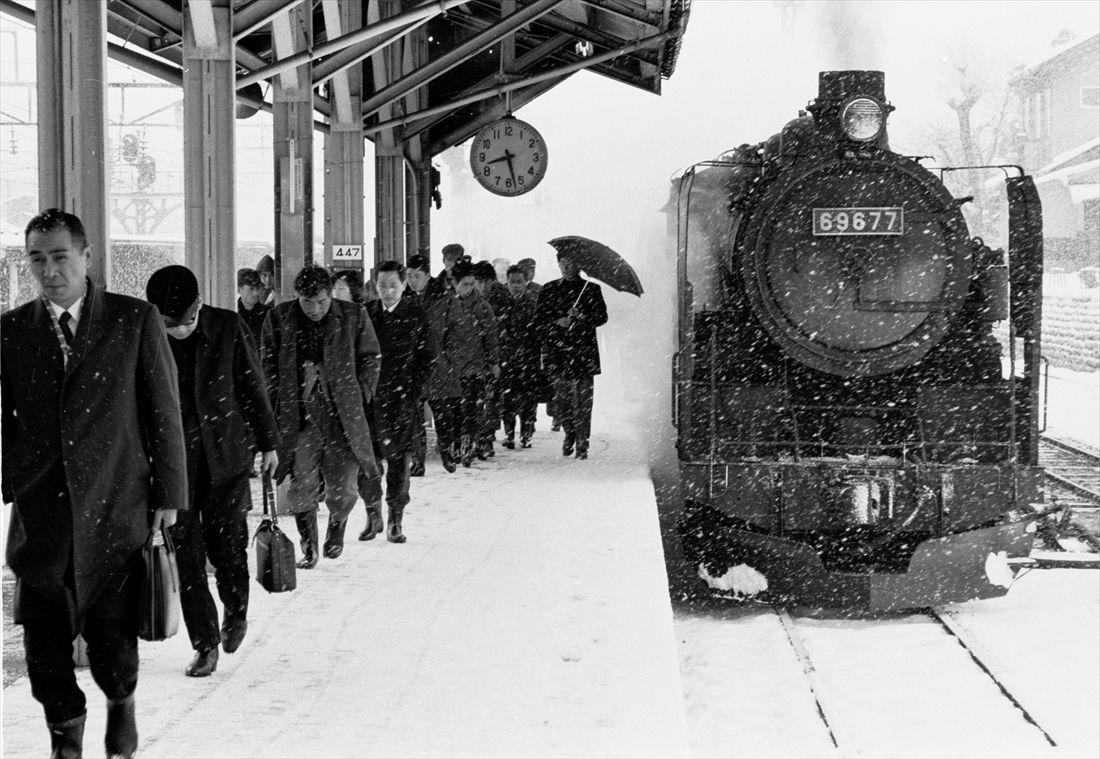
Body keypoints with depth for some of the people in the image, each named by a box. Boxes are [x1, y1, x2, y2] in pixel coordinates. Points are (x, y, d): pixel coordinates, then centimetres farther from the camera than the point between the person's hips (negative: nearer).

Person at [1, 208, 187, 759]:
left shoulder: (135, 320, 1)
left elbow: (164, 414, 3)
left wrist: (168, 495, 0)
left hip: (114, 510, -2)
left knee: (112, 641, -2)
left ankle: (120, 700, 30)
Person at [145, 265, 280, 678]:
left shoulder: (228, 327, -6)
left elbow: (252, 386, 4)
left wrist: (267, 442, 8)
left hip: (225, 456, 0)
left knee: (226, 543, 2)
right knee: (186, 552, 0)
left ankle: (235, 612, 32)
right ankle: (205, 644, 11)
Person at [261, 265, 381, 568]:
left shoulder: (354, 316, 0)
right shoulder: (278, 319, 1)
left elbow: (371, 358, 11)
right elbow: (268, 366, 9)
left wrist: (359, 398, 3)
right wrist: (279, 406, 2)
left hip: (343, 418, 0)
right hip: (298, 418, 0)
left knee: (342, 490, 2)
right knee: (300, 489, -3)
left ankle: (336, 531, 32)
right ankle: (308, 548, 15)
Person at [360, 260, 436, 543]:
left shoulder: (416, 316, 2)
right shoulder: (365, 314, 7)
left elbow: (427, 358, 3)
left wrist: (413, 394, -5)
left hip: (401, 400, -2)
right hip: (367, 398, 2)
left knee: (397, 461, 1)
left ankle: (395, 521, 11)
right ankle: (373, 515, 18)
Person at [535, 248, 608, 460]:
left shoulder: (591, 289, 8)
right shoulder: (548, 290, 12)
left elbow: (602, 317, 1)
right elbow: (539, 321, 8)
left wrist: (583, 317, -16)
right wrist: (557, 323, -10)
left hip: (584, 352, -1)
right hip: (557, 351, 1)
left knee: (583, 398, -6)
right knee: (561, 398, 0)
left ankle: (582, 443, 1)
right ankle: (569, 432, 26)